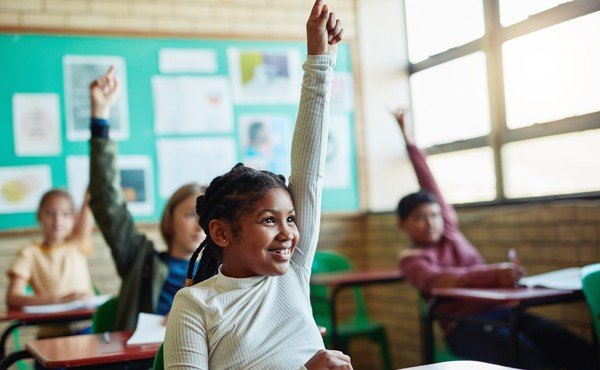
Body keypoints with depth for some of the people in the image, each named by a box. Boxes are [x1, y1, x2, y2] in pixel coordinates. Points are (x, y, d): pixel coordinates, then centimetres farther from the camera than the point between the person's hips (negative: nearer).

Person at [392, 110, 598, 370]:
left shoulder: (449, 231, 18)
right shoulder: (410, 259, 3)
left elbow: (429, 184, 17)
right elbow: (436, 281, -18)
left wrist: (408, 139, 16)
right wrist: (494, 274, -31)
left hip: (502, 310, 5)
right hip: (465, 325, -5)